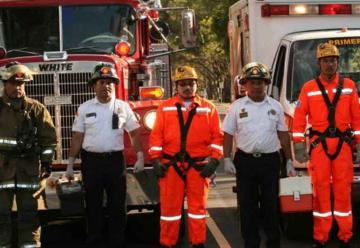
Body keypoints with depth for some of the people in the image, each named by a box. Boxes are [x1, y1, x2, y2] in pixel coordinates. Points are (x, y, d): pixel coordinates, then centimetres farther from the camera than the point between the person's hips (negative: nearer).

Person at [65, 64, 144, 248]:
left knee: (117, 205, 3)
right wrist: (70, 164, 0)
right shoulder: (85, 108, 3)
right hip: (91, 161, 0)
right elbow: (77, 138, 3)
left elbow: (135, 134, 5)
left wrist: (140, 158, -3)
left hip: (116, 160, 0)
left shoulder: (123, 107, 4)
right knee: (93, 205, 7)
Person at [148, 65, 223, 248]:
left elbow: (217, 136, 3)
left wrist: (214, 160, -6)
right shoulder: (165, 108, 7)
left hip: (198, 165, 0)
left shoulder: (208, 108, 6)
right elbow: (156, 135, 4)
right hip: (170, 165, 0)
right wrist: (156, 160, -4)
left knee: (197, 206, 6)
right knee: (169, 205, 4)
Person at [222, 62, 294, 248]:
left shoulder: (275, 106, 8)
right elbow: (228, 134, 4)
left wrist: (289, 161, 5)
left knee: (271, 204, 3)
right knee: (247, 205, 4)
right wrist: (227, 159, -5)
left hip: (270, 161, 0)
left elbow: (283, 134, 9)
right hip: (245, 161, 0)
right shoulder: (237, 106, 5)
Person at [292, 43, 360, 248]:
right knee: (321, 190, 1)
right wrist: (299, 145, -4)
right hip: (319, 144, -1)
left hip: (343, 144, 1)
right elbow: (300, 117, 2)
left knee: (343, 190, 2)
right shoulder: (309, 88, 5)